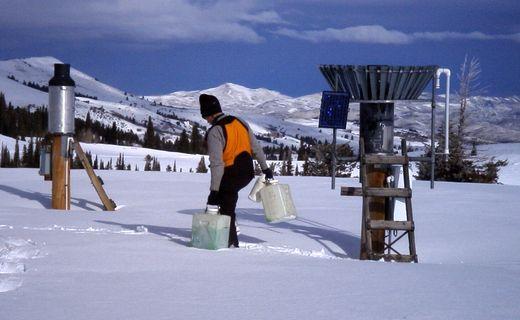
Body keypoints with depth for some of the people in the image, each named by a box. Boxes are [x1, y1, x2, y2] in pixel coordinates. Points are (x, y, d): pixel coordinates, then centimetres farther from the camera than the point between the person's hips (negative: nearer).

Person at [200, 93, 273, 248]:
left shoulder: (214, 132, -18)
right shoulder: (240, 122, 4)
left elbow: (217, 164, -21)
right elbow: (256, 147, 11)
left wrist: (214, 190, -18)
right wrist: (265, 168, 21)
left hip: (231, 175, -7)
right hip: (247, 173, 7)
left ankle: (231, 242, 13)